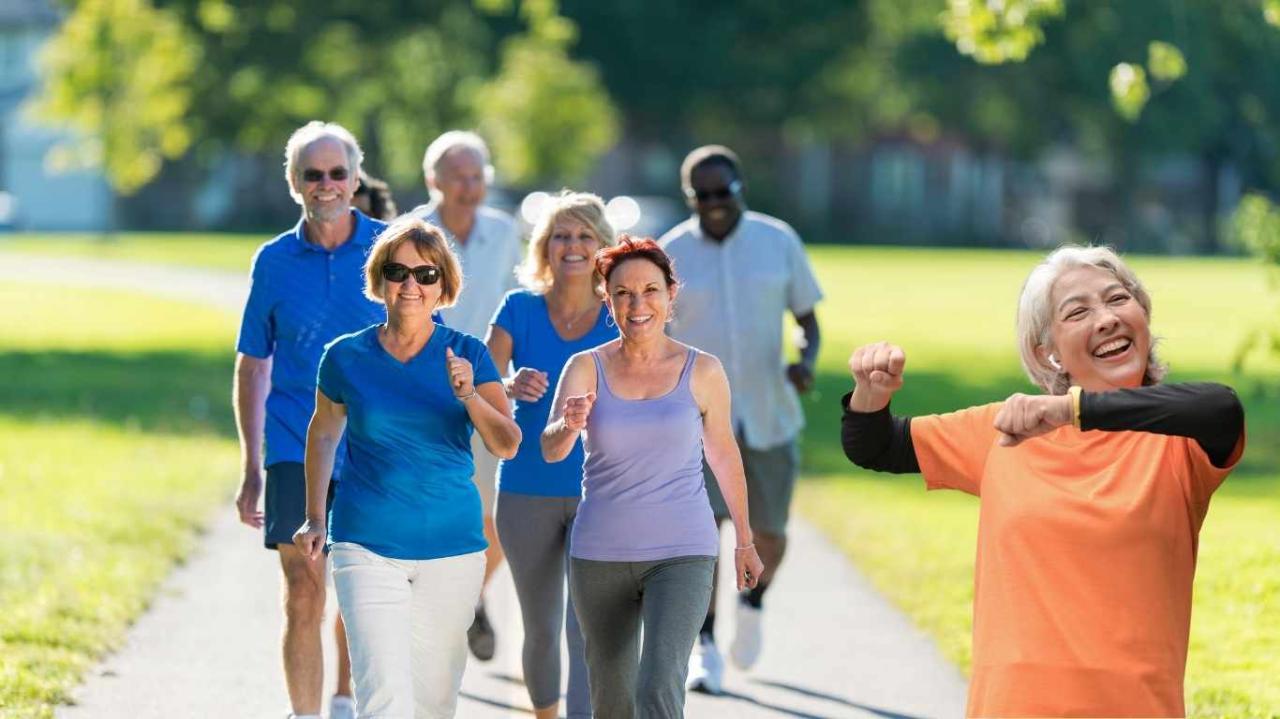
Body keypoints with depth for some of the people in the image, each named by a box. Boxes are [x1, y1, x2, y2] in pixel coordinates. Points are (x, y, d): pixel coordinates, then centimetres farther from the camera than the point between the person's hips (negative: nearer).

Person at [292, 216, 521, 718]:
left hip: (451, 548, 1)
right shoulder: (347, 356, 0)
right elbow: (323, 434, 18)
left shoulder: (466, 355, -1)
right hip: (367, 545, -1)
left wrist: (468, 396, -29)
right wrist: (315, 518, 16)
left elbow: (507, 445, -11)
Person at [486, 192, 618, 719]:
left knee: (588, 628, -14)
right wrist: (511, 388, -27)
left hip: (599, 495, -1)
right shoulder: (520, 309, 0)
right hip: (527, 492, 1)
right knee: (541, 629, 13)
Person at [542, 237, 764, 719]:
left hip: (682, 554, -2)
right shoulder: (587, 368, -2)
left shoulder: (702, 371, -1)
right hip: (600, 555, 2)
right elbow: (550, 449, -15)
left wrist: (744, 541, 18)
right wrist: (570, 425, -38)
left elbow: (723, 456, 10)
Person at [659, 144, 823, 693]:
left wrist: (807, 359, -14)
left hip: (769, 414, 2)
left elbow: (807, 318, 6)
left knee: (769, 534, 8)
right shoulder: (671, 254, -3)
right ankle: (705, 647, -5)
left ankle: (753, 602, 40)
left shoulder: (778, 241, 0)